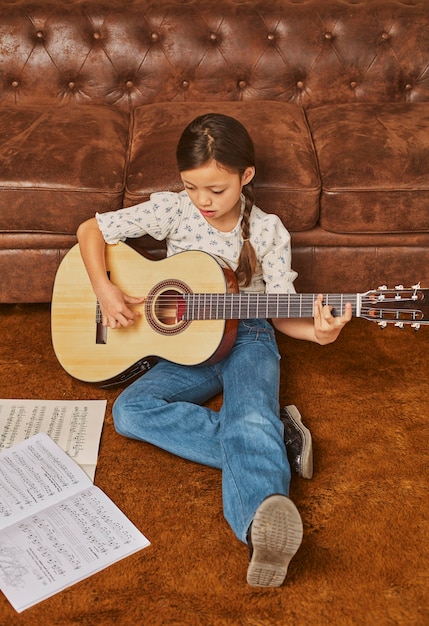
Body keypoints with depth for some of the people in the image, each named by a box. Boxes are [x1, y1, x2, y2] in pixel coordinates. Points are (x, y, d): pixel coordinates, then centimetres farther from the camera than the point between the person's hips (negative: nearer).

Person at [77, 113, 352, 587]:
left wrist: (316, 332, -26)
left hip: (246, 339, -3)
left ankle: (262, 520, -59)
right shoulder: (172, 211, -4)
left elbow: (280, 313, -3)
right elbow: (90, 230, -1)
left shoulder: (267, 232, -5)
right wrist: (104, 290, -16)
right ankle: (268, 449, -27)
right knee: (130, 411, -22)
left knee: (252, 418, -35)